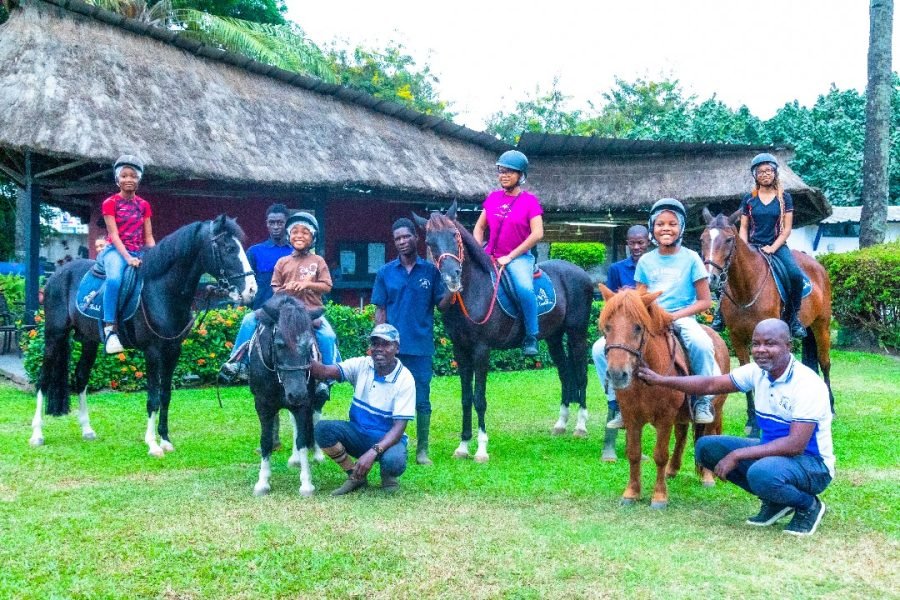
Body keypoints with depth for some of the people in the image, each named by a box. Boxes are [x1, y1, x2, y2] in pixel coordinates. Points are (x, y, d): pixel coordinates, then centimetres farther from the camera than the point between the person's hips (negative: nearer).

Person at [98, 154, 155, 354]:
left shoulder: (144, 205, 13)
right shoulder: (110, 203, 0)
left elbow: (148, 237, 12)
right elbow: (114, 235, -9)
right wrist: (127, 258, -23)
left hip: (138, 253, 5)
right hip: (116, 250, -5)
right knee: (114, 279, -36)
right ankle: (110, 328, -33)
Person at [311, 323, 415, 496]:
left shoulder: (405, 379, -16)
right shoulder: (362, 365, -6)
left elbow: (399, 427, -22)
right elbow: (325, 371, -20)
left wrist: (373, 452, -35)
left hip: (387, 437, -4)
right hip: (358, 433, 4)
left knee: (394, 462, -37)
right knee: (322, 429, -23)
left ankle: (388, 476, 4)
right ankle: (355, 476, 0)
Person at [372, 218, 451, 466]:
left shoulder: (431, 271, 2)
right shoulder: (385, 273, 4)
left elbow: (442, 305, 3)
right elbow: (380, 310, 5)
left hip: (421, 346, -1)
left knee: (422, 400, 4)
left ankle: (422, 450, 14)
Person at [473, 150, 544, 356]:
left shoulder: (529, 201, -4)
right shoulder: (492, 198, 9)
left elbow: (537, 234, -13)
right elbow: (479, 227, 16)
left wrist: (510, 257, -14)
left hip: (519, 257, -5)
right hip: (490, 256, 5)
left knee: (525, 288, -32)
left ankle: (531, 337, -15)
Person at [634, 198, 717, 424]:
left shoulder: (690, 258, 0)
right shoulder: (646, 261, 8)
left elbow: (705, 301, -1)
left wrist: (675, 316, -13)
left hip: (682, 318, -3)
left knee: (701, 344, -38)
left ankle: (704, 400, -13)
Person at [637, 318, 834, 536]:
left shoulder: (808, 384, -24)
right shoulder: (758, 372, -3)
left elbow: (796, 444, -29)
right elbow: (711, 384, 6)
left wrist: (737, 455, -29)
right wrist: (661, 380, -2)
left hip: (813, 464, -8)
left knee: (762, 473, -38)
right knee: (706, 446, -4)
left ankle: (808, 506, -5)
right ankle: (774, 500, 7)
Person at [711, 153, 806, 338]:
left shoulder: (784, 198, 6)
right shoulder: (749, 199, 8)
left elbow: (787, 228, 1)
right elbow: (743, 228, 9)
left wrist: (773, 248, -12)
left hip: (777, 246, -1)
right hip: (752, 246, 1)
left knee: (796, 275, -27)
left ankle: (793, 317, -9)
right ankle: (721, 314, -3)